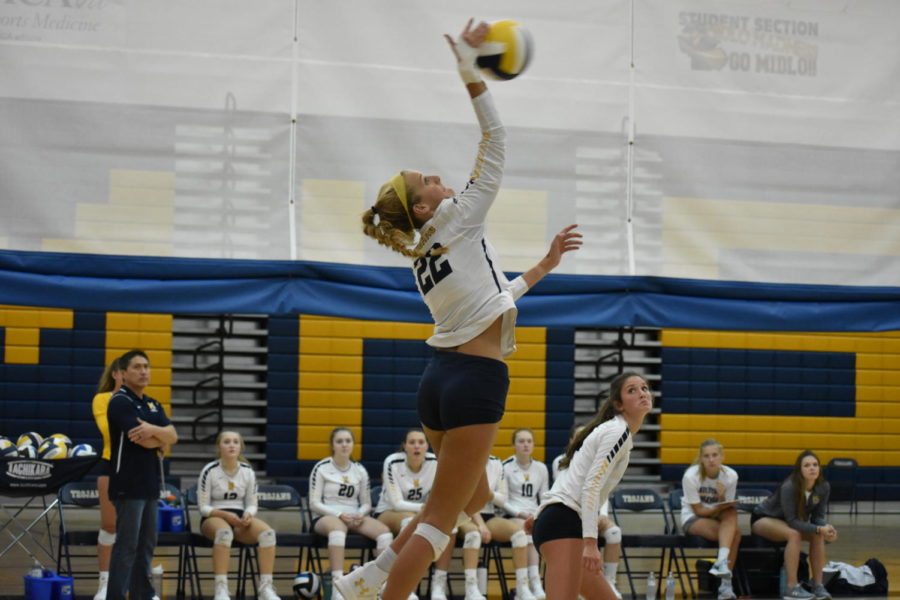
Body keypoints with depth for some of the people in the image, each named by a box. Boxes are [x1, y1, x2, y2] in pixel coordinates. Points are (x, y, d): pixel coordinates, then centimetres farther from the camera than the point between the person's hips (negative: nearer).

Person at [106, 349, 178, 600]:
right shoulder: (120, 402, -8)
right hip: (129, 485, -8)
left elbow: (173, 436, 4)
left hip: (150, 483, 8)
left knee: (146, 544, 11)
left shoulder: (153, 405, 17)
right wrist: (161, 440, 1)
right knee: (127, 545, -9)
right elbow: (143, 440, -18)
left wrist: (153, 431, -15)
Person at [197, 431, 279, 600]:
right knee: (225, 531, -42)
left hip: (240, 518, 4)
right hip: (214, 518, -4)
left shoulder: (248, 471, 5)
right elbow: (203, 507, -6)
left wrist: (248, 515, -15)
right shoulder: (209, 471, -6)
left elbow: (252, 504, 9)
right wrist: (225, 515, -22)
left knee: (268, 532, -28)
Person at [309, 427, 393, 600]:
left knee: (384, 531, -25)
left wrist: (360, 515, -9)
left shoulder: (360, 471, 13)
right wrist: (340, 515, -17)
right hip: (325, 517, -4)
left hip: (354, 518, 4)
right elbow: (314, 504, -3)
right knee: (338, 528, -42)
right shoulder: (321, 468, 1)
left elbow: (366, 503, 15)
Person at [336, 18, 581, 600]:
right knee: (442, 516, -6)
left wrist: (545, 265, 30)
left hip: (442, 376, 9)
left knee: (472, 497, 23)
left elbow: (494, 299, 25)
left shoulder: (421, 254, 17)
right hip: (476, 380, -9)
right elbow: (495, 141, -5)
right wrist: (470, 68, -4)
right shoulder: (455, 220, -5)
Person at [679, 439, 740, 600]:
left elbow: (728, 509, -4)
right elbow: (698, 510, -14)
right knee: (735, 534, -30)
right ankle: (726, 580, -30)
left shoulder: (730, 475, -8)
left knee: (732, 513, -33)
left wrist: (722, 498, -25)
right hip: (692, 520, -4)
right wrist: (719, 508, -26)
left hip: (718, 518, 4)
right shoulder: (691, 476, -17)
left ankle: (722, 562, -44)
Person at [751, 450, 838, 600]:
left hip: (786, 522, 6)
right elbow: (792, 521, -33)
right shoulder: (789, 488, -33)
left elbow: (817, 517, -9)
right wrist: (819, 529, -42)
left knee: (818, 536, -20)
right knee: (794, 534, -35)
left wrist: (826, 527, -32)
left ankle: (818, 585, -16)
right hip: (763, 518, -6)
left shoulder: (823, 487, -15)